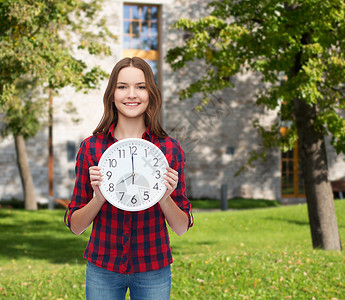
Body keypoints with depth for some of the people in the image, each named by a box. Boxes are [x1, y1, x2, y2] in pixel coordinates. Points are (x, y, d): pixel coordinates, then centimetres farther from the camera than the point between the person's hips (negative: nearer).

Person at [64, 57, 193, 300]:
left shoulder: (170, 149, -5)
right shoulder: (91, 148, -5)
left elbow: (182, 227, -2)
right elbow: (75, 226, -2)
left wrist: (164, 197, -20)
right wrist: (99, 197, -19)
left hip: (153, 270, 0)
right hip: (103, 269, 0)